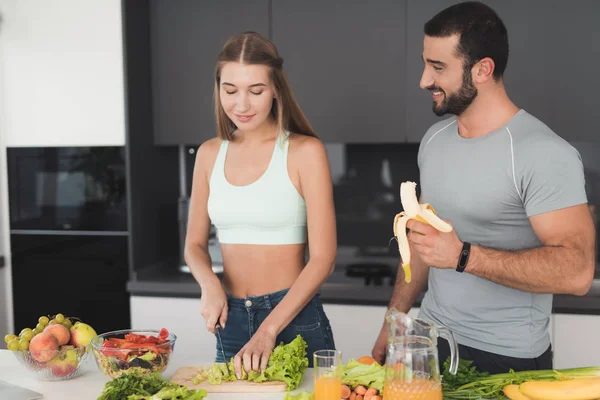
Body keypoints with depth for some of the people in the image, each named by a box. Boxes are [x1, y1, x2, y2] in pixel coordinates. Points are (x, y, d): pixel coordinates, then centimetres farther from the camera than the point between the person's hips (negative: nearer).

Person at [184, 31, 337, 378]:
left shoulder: (305, 152, -10)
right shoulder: (210, 154, 3)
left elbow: (323, 258, -13)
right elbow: (195, 244, 10)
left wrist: (269, 330, -20)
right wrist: (209, 283, -10)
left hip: (294, 317, -4)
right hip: (231, 319, 4)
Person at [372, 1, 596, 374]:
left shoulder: (544, 154, -19)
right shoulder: (434, 139, 4)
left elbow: (576, 272, -25)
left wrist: (463, 256, -30)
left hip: (507, 360, -6)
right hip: (432, 341, 7)